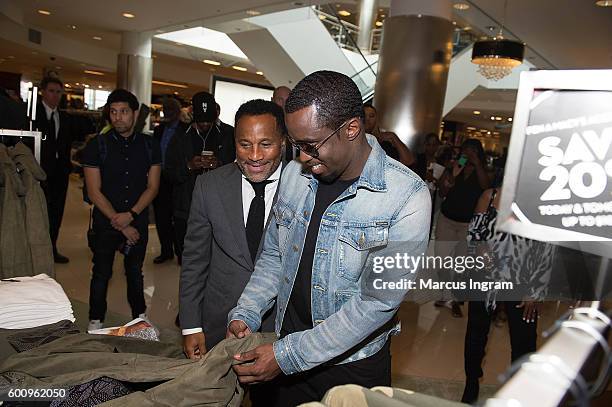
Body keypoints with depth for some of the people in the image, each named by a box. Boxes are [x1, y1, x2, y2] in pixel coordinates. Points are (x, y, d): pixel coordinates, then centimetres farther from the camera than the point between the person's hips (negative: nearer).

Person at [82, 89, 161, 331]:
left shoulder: (149, 145, 1)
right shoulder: (97, 145, -4)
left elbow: (152, 187, -1)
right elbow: (94, 191, -7)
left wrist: (131, 215, -14)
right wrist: (119, 223, -11)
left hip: (138, 221, 2)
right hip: (106, 222, -1)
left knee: (135, 271, 14)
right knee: (101, 274, 7)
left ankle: (140, 316, 31)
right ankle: (95, 321, 24)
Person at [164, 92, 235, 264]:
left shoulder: (228, 135, 6)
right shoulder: (180, 138, 9)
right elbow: (168, 174, 6)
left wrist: (220, 165, -15)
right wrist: (189, 166, -12)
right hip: (185, 211, 2)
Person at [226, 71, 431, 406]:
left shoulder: (407, 197, -21)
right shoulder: (294, 173, -4)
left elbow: (379, 299, -23)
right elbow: (273, 255, 6)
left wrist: (289, 355, -22)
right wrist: (245, 314, -8)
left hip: (353, 367, -4)